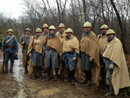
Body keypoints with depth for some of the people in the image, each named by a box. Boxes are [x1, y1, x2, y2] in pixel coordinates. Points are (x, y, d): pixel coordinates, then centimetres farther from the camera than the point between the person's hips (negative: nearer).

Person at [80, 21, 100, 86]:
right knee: (84, 68, 12)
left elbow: (94, 46, -13)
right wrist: (80, 53, 10)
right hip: (83, 53, 6)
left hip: (89, 53, -6)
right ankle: (86, 79, 29)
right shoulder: (83, 35, 12)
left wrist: (92, 56, -18)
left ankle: (89, 81, 14)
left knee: (88, 68, -2)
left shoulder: (92, 35, -8)